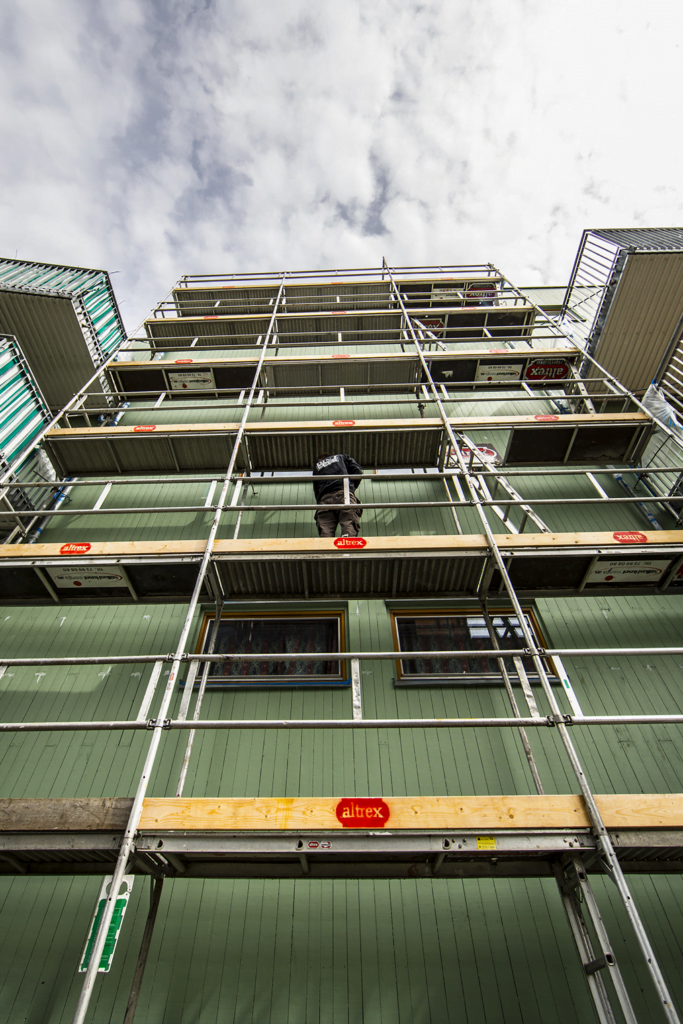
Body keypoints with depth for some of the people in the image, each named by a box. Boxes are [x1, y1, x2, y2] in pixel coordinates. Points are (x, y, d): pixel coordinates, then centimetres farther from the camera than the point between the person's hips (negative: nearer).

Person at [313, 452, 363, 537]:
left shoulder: (316, 467, 36)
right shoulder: (343, 458, 33)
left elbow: (316, 491, 26)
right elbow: (358, 472, 17)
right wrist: (352, 488, 27)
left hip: (324, 499, 2)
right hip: (344, 494, -1)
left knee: (325, 533, -12)